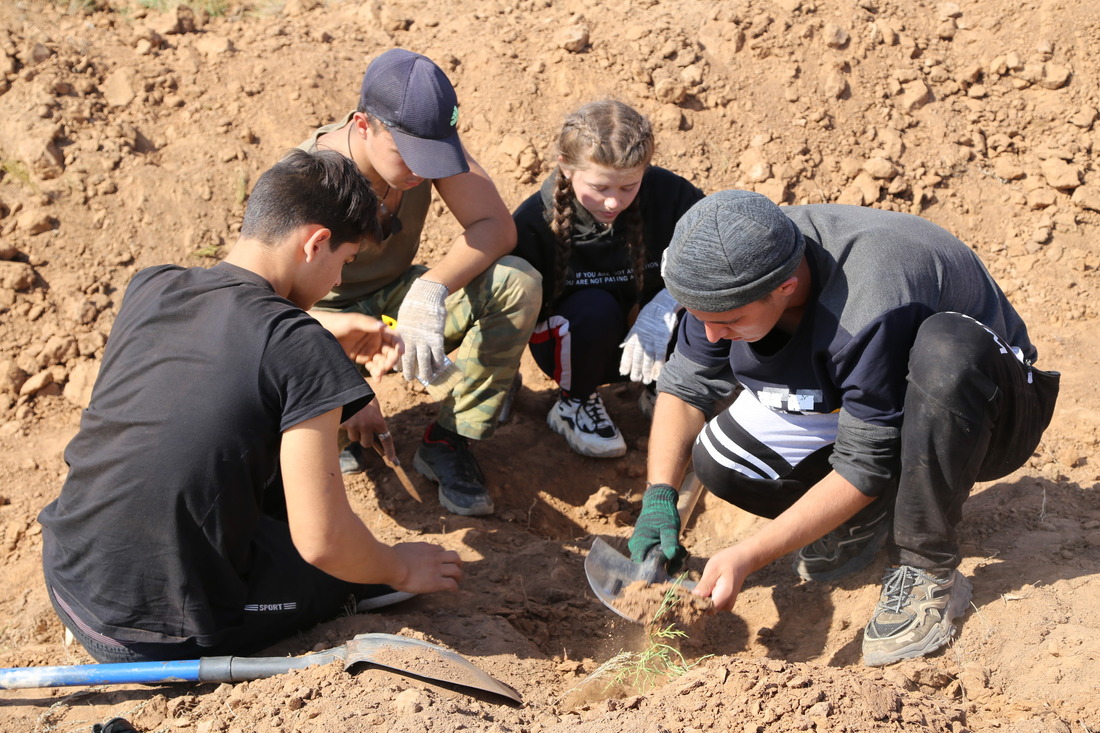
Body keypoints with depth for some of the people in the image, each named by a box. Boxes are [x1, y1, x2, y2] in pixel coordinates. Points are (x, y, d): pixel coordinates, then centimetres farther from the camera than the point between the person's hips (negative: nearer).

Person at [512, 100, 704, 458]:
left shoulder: (665, 193, -19)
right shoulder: (533, 223, -22)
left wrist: (667, 303, -33)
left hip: (647, 338, 2)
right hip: (575, 344, -2)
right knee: (593, 307, -37)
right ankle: (574, 404, -5)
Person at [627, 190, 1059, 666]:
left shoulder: (870, 307, -38)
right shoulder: (731, 273, -18)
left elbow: (864, 467, -32)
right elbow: (686, 383, -6)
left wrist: (748, 556, -34)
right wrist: (659, 497, -21)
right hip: (845, 407, 6)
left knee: (946, 346, -40)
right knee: (717, 461, -18)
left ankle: (926, 573, -25)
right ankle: (867, 515, 7)